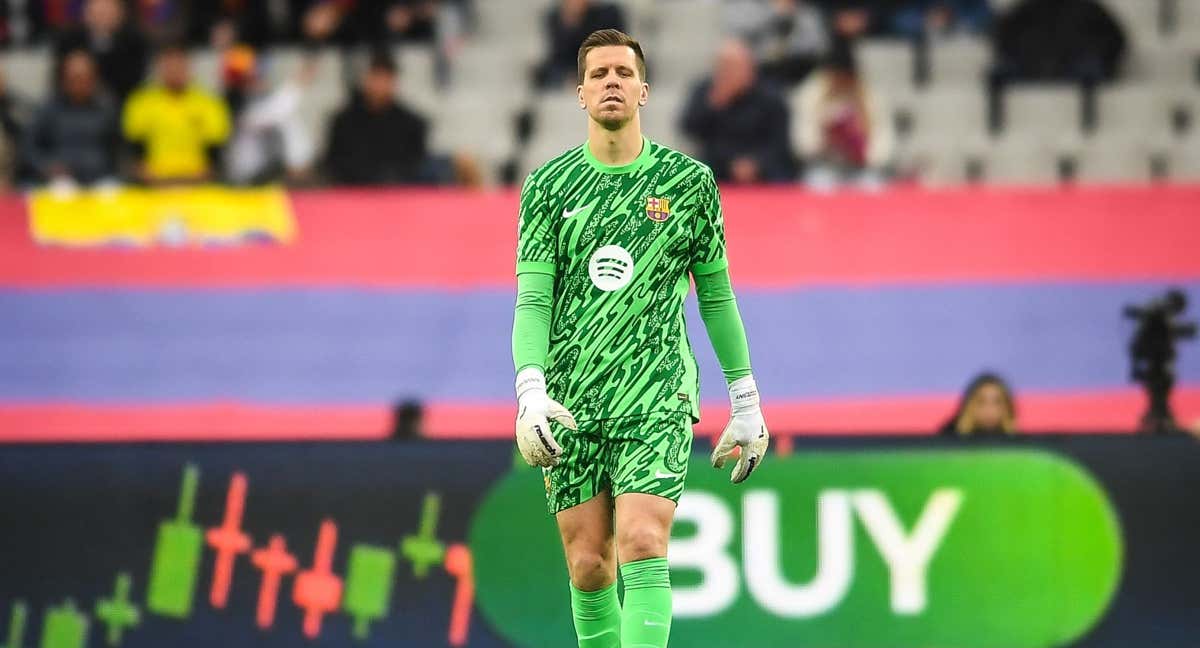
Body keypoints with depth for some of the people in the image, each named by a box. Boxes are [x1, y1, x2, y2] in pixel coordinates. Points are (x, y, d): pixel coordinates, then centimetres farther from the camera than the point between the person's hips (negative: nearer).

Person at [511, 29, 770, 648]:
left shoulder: (689, 181, 5)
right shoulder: (549, 185, 6)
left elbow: (716, 295, 12)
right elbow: (532, 300, 1)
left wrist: (746, 401, 12)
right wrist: (530, 391, -15)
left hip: (659, 394, -2)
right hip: (569, 405, 2)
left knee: (642, 545, -18)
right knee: (589, 567, 2)